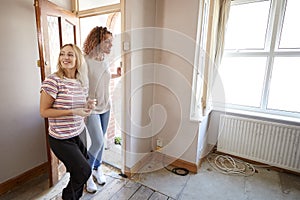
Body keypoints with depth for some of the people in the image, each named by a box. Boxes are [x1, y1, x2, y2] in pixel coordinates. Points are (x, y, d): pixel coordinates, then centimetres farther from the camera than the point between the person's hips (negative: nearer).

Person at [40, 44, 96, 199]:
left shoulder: (82, 81, 2)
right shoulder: (53, 80, -17)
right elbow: (43, 111, -15)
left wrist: (87, 105, -7)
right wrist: (73, 112, -24)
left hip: (80, 135, 6)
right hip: (62, 140, -6)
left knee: (79, 172, 18)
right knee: (84, 171, 1)